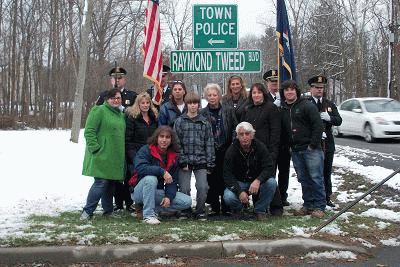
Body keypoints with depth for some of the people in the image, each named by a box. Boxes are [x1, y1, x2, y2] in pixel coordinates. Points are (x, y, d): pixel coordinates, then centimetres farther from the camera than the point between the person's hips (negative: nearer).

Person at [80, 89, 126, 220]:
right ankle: (87, 211, -1)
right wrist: (96, 148, -18)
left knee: (111, 183, 11)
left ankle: (108, 210, 22)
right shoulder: (99, 111, -7)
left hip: (115, 158, 7)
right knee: (101, 182, -11)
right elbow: (89, 131, -13)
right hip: (102, 156, -7)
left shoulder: (121, 114, 18)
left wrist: (121, 152, 18)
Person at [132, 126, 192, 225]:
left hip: (157, 192, 5)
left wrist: (169, 196, -17)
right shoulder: (146, 150, -10)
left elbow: (173, 181, 1)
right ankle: (148, 214, -27)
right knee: (150, 178, -37)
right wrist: (162, 171, -34)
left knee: (187, 202, -9)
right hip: (139, 192, -5)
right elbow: (139, 167, -29)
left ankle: (154, 208, -4)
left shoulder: (173, 157, 5)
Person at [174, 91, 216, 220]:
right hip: (185, 160, -1)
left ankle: (200, 211, 11)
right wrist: (182, 161, -8)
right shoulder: (180, 121, 4)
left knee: (203, 187, -7)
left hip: (201, 161, 1)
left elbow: (209, 144, 8)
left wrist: (210, 164, 3)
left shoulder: (205, 123, 9)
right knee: (184, 189, -2)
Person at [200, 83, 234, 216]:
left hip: (225, 151, 0)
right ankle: (214, 207, 11)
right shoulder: (202, 113, 5)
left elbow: (234, 130, 4)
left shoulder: (228, 111, 6)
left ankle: (226, 207, 11)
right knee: (212, 180, 2)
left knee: (225, 179, 3)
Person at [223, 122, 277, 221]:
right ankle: (239, 208, 8)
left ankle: (260, 210, -6)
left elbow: (269, 167, -18)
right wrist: (239, 192, -31)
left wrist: (258, 180, -38)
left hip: (257, 182, 1)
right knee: (228, 197, -31)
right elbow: (227, 175, -15)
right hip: (238, 183, -1)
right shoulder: (231, 150, -13)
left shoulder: (260, 147, -10)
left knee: (271, 182, -30)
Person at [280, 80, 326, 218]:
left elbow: (318, 125, -12)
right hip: (296, 151, 6)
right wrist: (289, 145, 9)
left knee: (316, 178, -4)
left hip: (311, 149, -6)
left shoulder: (307, 106, -6)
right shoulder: (283, 110, 14)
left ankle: (319, 206, 2)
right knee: (303, 179, 11)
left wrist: (313, 144, -14)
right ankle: (308, 204, 19)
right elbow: (283, 130, 20)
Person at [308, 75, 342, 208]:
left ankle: (327, 198, 23)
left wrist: (329, 118, -15)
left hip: (327, 143, 5)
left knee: (327, 172, 12)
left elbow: (339, 121, 6)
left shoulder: (329, 104, 13)